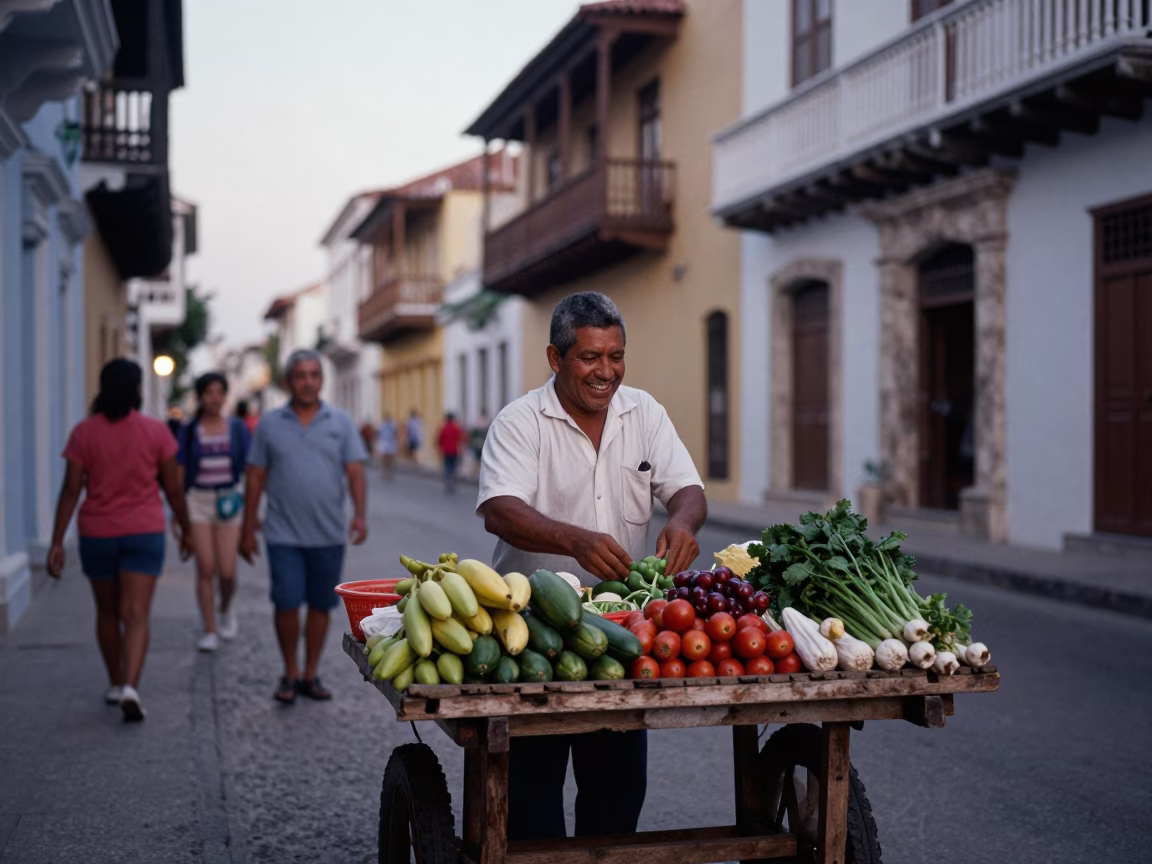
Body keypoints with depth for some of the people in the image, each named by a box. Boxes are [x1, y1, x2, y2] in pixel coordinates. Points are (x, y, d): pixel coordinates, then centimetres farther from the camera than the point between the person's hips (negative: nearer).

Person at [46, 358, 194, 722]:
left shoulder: (84, 432, -4)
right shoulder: (155, 431, -5)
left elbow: (71, 489, -7)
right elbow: (172, 488, 0)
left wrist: (57, 542, -6)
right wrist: (185, 530, 13)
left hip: (97, 534, 2)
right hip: (144, 532, -2)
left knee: (107, 612, 19)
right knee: (136, 615, -5)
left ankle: (115, 684, 31)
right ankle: (130, 688, -23)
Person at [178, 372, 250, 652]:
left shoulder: (237, 428, 5)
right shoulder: (190, 431, 3)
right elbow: (180, 472, 5)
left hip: (229, 501, 0)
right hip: (198, 502, 0)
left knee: (227, 571, -5)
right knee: (205, 568, -5)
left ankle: (226, 609, 27)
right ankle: (210, 631, 4)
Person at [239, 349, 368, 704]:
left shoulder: (340, 422, 5)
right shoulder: (270, 424, 5)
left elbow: (355, 472, -2)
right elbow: (255, 479, 7)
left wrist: (359, 514, -18)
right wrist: (247, 530, 5)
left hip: (329, 535, 1)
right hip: (284, 535, -1)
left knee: (320, 605, 7)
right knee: (286, 602, -8)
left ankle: (310, 675, 21)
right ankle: (290, 674, 11)